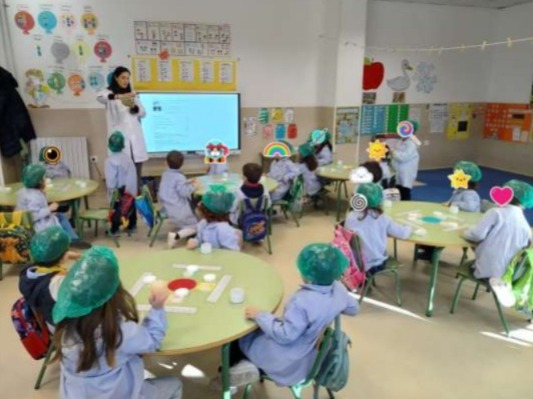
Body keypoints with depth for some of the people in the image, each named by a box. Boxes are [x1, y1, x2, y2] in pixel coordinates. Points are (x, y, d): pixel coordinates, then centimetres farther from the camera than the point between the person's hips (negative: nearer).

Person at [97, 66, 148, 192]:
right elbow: (100, 97, -21)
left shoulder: (132, 94, 18)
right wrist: (120, 96, -37)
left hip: (135, 135, 4)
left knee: (137, 170, 5)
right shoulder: (109, 92, 3)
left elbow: (143, 112, 14)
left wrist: (134, 107, -8)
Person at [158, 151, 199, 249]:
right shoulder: (179, 177, -17)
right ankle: (177, 236, -19)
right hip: (178, 210, -8)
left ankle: (181, 231, 5)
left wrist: (187, 182, 14)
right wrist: (193, 186, -9)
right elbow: (184, 192, -25)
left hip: (167, 207, 8)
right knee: (196, 226, 3)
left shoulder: (165, 174, 8)